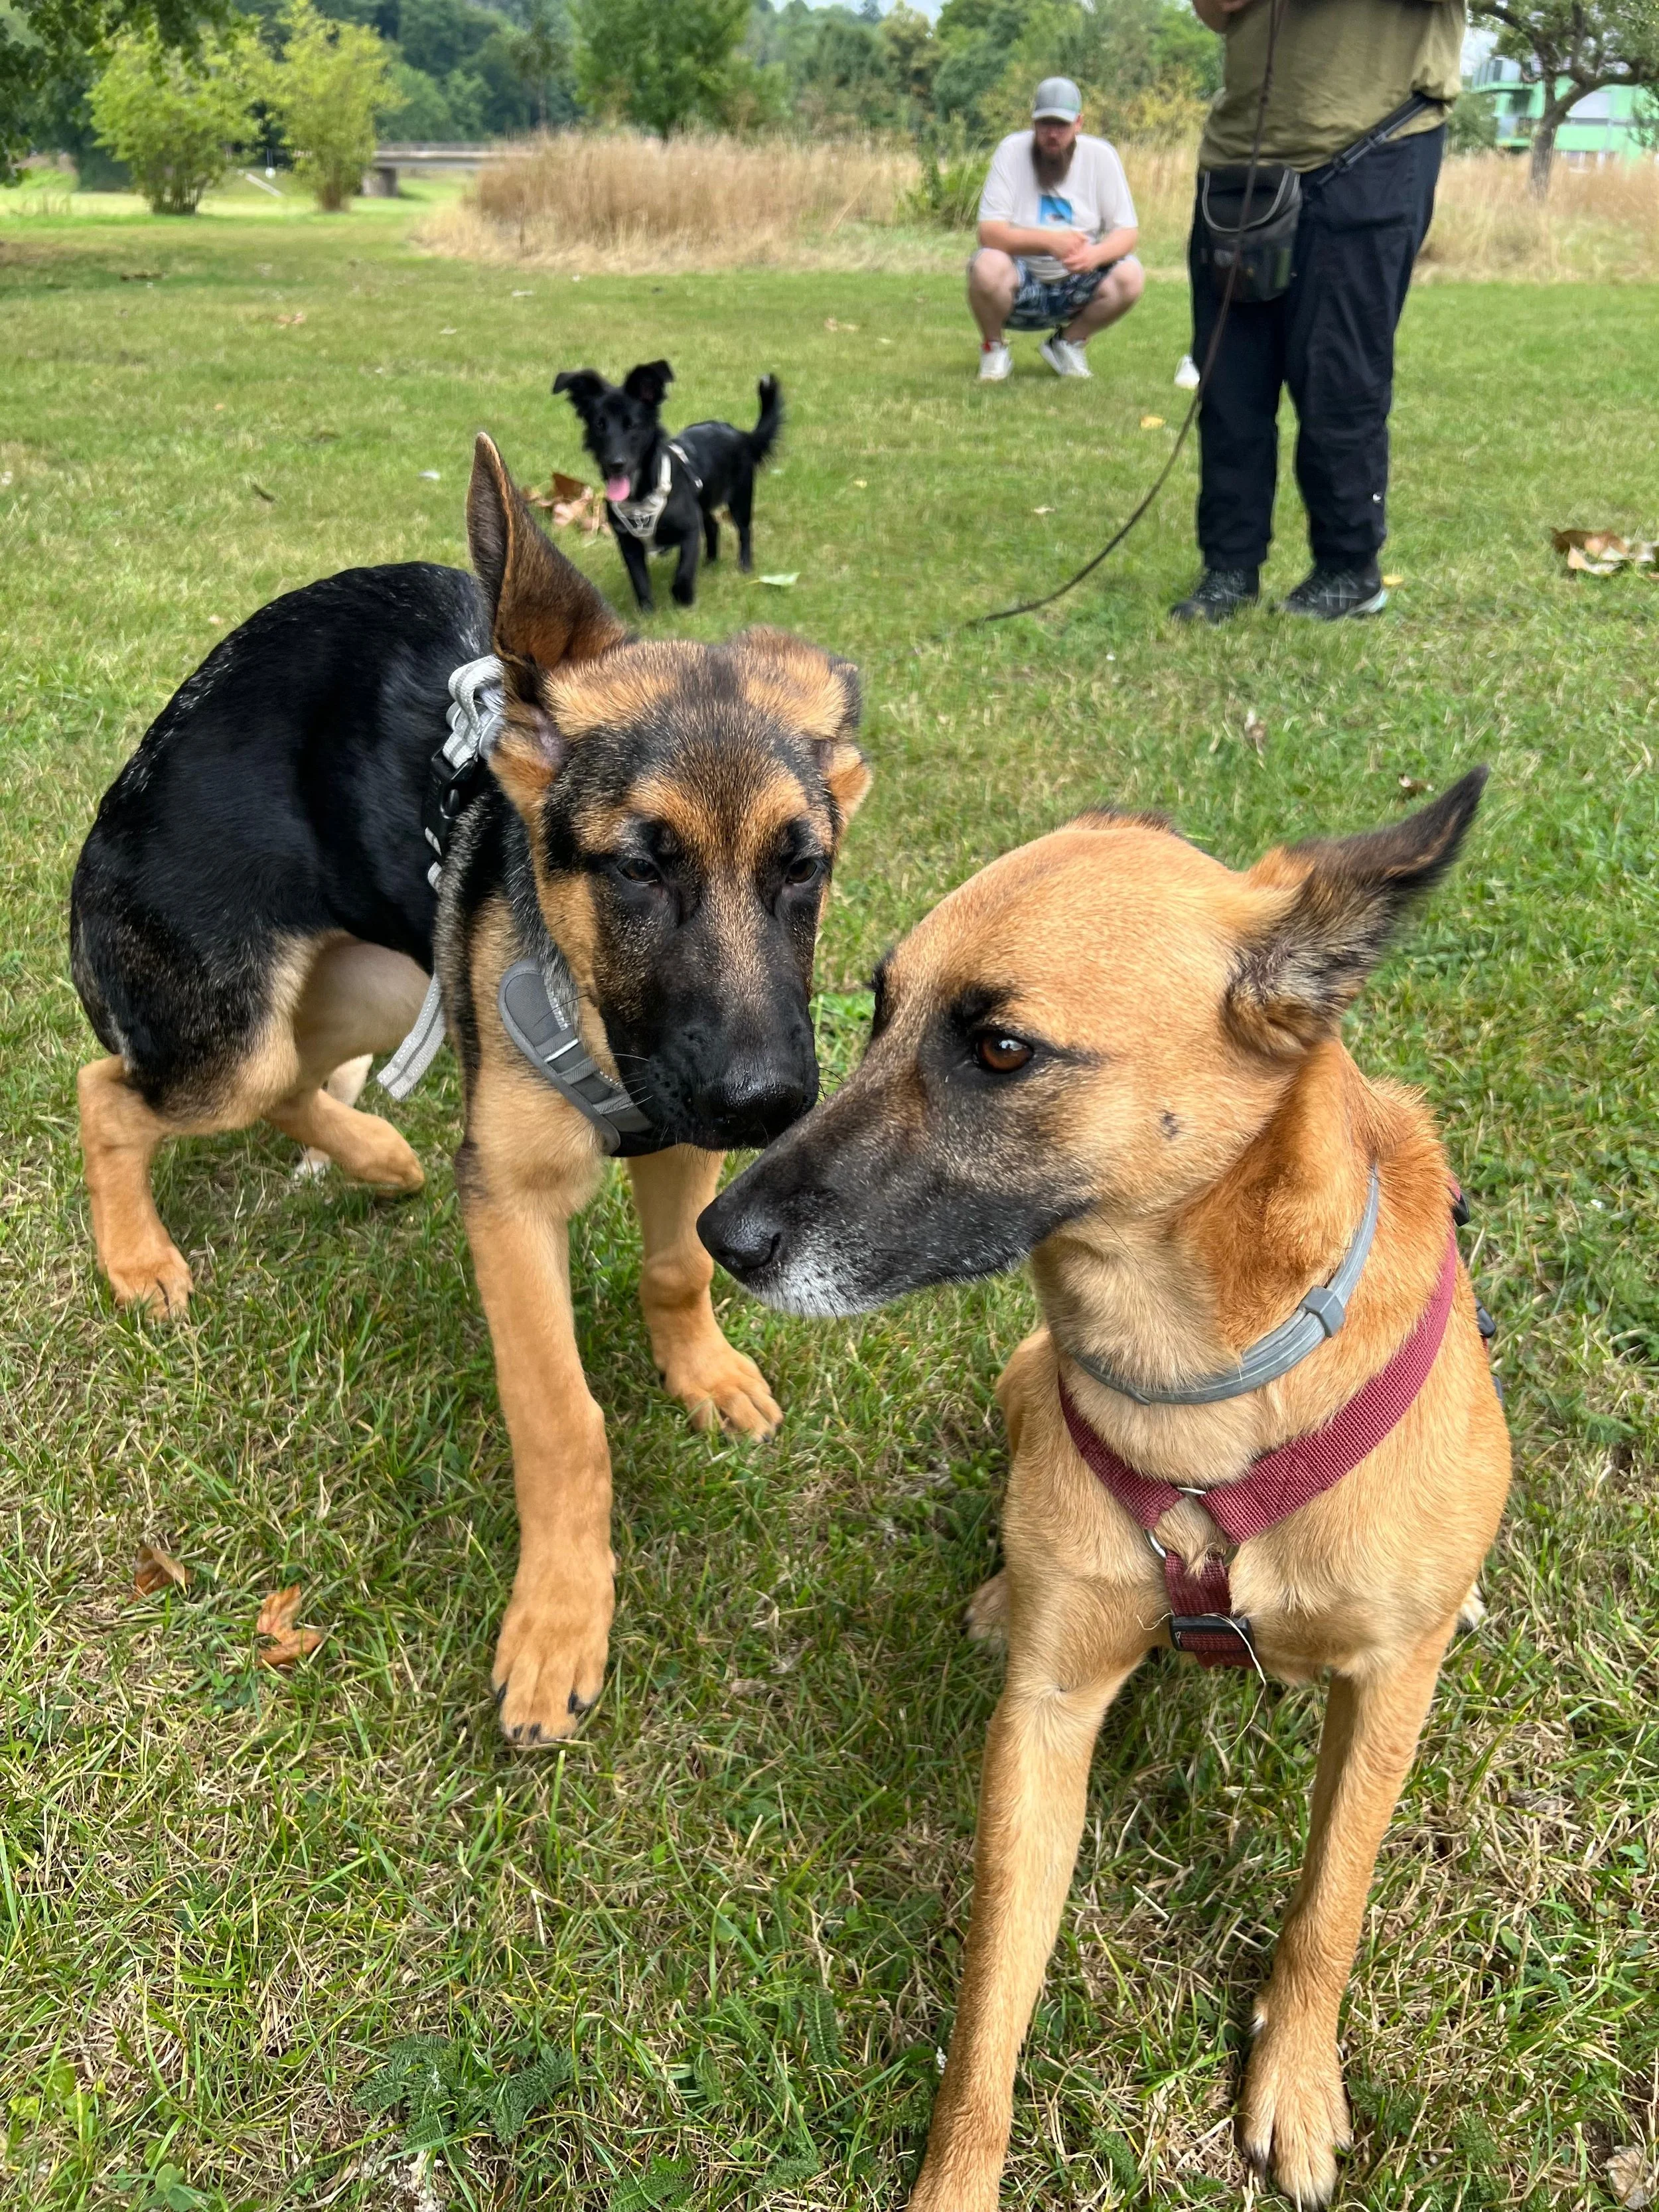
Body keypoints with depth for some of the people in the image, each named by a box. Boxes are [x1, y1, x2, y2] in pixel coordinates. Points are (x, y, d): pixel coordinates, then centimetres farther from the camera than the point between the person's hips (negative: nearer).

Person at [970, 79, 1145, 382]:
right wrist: (1050, 241, -34)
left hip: (1077, 286, 2)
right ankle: (993, 347, -1)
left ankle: (1068, 343, 5)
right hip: (1020, 287, -2)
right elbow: (989, 232, -18)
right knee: (988, 267, -34)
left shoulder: (1101, 155, -6)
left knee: (1130, 276, -23)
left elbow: (1127, 232, -7)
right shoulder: (1012, 151, -11)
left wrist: (1096, 254, -31)